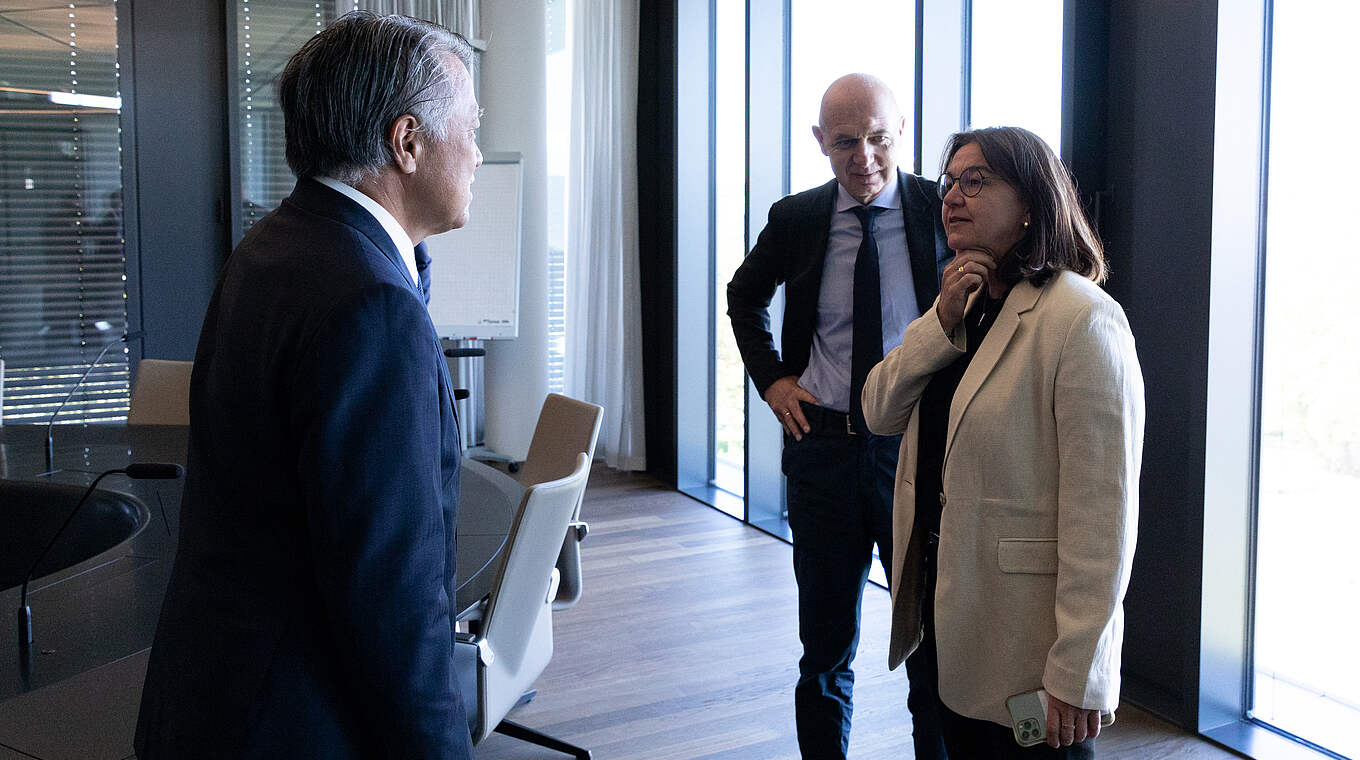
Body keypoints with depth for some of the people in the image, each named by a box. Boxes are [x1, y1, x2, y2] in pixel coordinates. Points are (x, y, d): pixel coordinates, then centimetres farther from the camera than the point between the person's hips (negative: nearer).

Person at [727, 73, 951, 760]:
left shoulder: (944, 212, -6)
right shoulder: (796, 218, 1)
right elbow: (745, 297, 19)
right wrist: (770, 376, 6)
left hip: (919, 446, -2)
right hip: (823, 443, 2)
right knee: (826, 642, 14)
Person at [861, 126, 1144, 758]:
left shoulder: (1083, 318, -17)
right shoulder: (964, 307, 12)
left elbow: (1103, 513, -20)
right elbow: (880, 413, 6)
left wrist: (1076, 676, -20)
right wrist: (943, 320, -9)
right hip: (946, 627, 8)